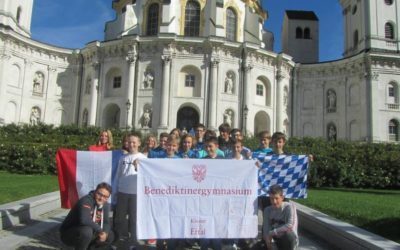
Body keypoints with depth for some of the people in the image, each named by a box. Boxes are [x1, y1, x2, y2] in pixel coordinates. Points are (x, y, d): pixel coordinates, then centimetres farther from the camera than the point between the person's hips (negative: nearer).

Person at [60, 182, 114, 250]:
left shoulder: (105, 205, -1)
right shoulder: (86, 201, -27)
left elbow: (106, 223, 5)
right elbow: (84, 220, -41)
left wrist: (105, 233, -17)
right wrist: (100, 230, -28)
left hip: (83, 233, 8)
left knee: (110, 236, 3)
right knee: (87, 231, -36)